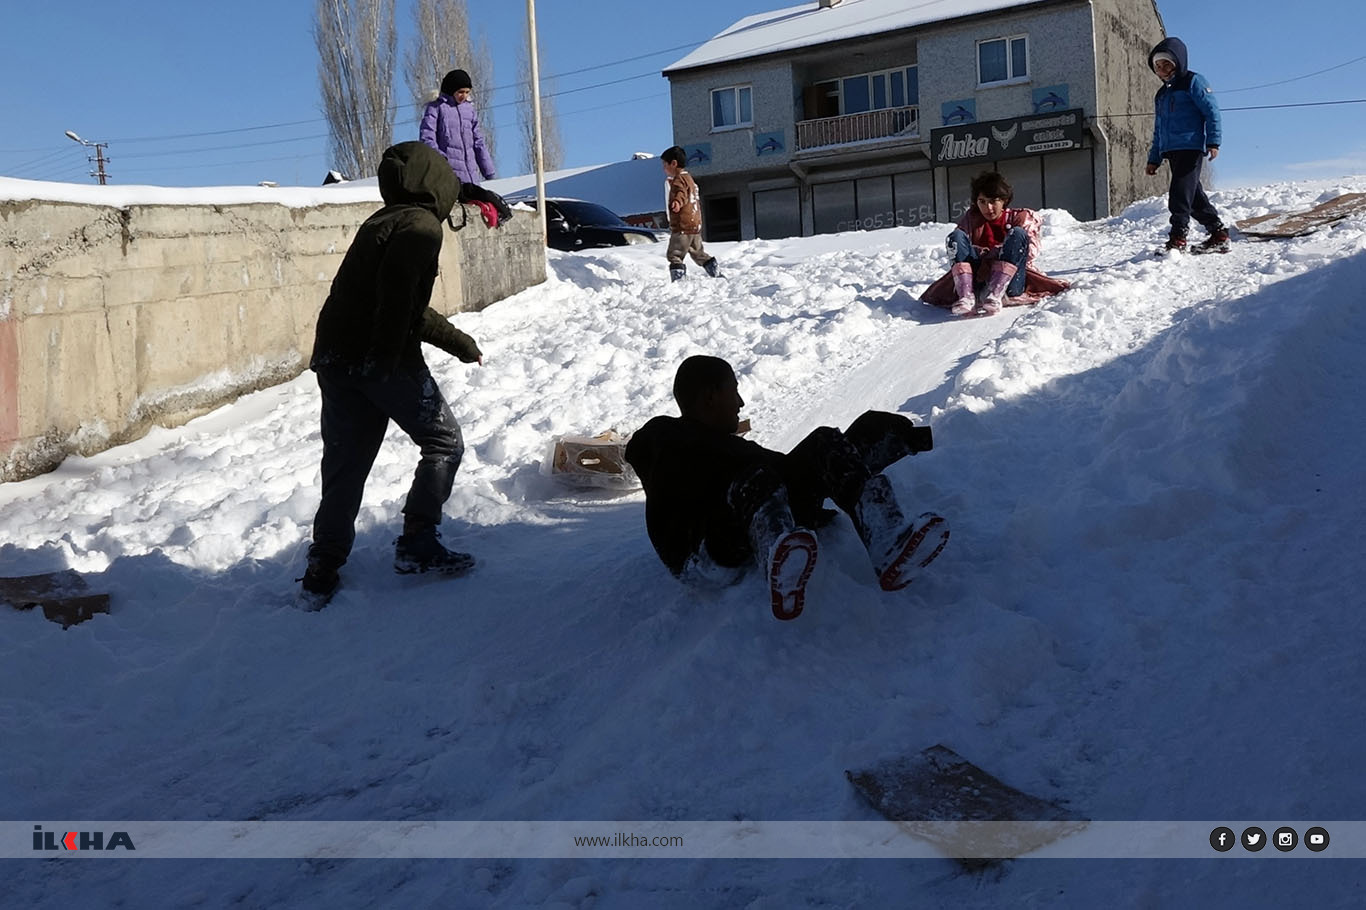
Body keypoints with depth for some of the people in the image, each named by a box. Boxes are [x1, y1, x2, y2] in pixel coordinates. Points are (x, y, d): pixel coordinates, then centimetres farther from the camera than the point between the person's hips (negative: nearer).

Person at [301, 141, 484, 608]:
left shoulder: (381, 222, 24)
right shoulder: (420, 226, -5)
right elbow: (398, 295, -21)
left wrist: (461, 343, 35)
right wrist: (386, 360, -24)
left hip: (334, 357, 9)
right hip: (382, 359, -9)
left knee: (344, 464, 11)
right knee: (443, 443, 8)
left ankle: (322, 572, 12)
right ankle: (417, 543, 7)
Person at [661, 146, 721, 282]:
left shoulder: (679, 179, -11)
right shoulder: (689, 178, 20)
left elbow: (681, 193, -33)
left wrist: (677, 202, -53)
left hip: (682, 226, -10)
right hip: (695, 224, 10)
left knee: (674, 254, -8)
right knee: (698, 253, 21)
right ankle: (717, 274, 23)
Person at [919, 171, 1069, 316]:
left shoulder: (1019, 217, 10)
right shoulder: (971, 219, 18)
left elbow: (1031, 250, -4)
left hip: (1009, 284, -2)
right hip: (976, 281, 2)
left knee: (1018, 234, -20)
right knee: (957, 235, -13)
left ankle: (994, 294, -36)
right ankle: (966, 297, -36)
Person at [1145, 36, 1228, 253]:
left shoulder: (1192, 82, 1)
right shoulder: (1161, 94, 24)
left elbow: (1212, 111, -7)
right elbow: (1158, 129, 27)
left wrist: (1213, 141, -16)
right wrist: (1154, 159, 22)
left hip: (1191, 147, -8)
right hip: (1172, 151, 8)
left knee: (1180, 194, -16)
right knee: (1193, 196, 8)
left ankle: (1178, 237, -18)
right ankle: (1218, 232, 16)